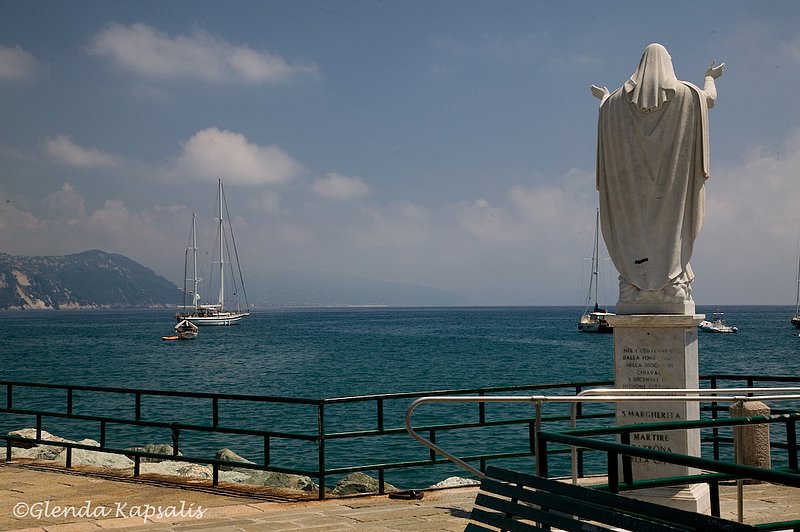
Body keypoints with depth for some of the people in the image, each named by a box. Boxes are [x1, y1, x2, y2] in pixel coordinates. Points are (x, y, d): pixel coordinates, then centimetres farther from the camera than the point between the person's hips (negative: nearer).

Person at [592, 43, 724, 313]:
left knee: (635, 231, 0)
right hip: (671, 179, -1)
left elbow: (605, 111, 22)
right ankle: (672, 300, -8)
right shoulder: (685, 93, 1)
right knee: (670, 229, -1)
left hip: (634, 181, 1)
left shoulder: (620, 98, 3)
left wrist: (603, 96, 45)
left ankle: (634, 300, -6)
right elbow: (710, 98, 19)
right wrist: (710, 78, 41)